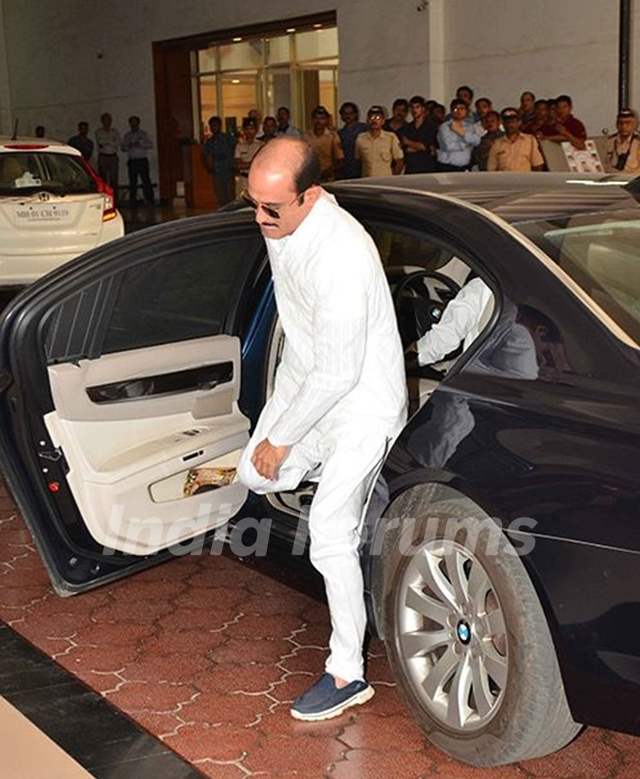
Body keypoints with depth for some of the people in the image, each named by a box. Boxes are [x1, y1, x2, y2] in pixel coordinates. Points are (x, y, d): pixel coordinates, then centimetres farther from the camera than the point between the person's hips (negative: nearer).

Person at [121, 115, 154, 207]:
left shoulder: (143, 134, 10)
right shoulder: (127, 135, 17)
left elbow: (150, 144, 1)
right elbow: (123, 147, 14)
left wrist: (140, 144, -14)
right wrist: (128, 146, -8)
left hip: (142, 160, -2)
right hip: (131, 161, 2)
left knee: (146, 180, -10)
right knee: (132, 181, 0)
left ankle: (149, 199, -9)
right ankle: (133, 202, 3)